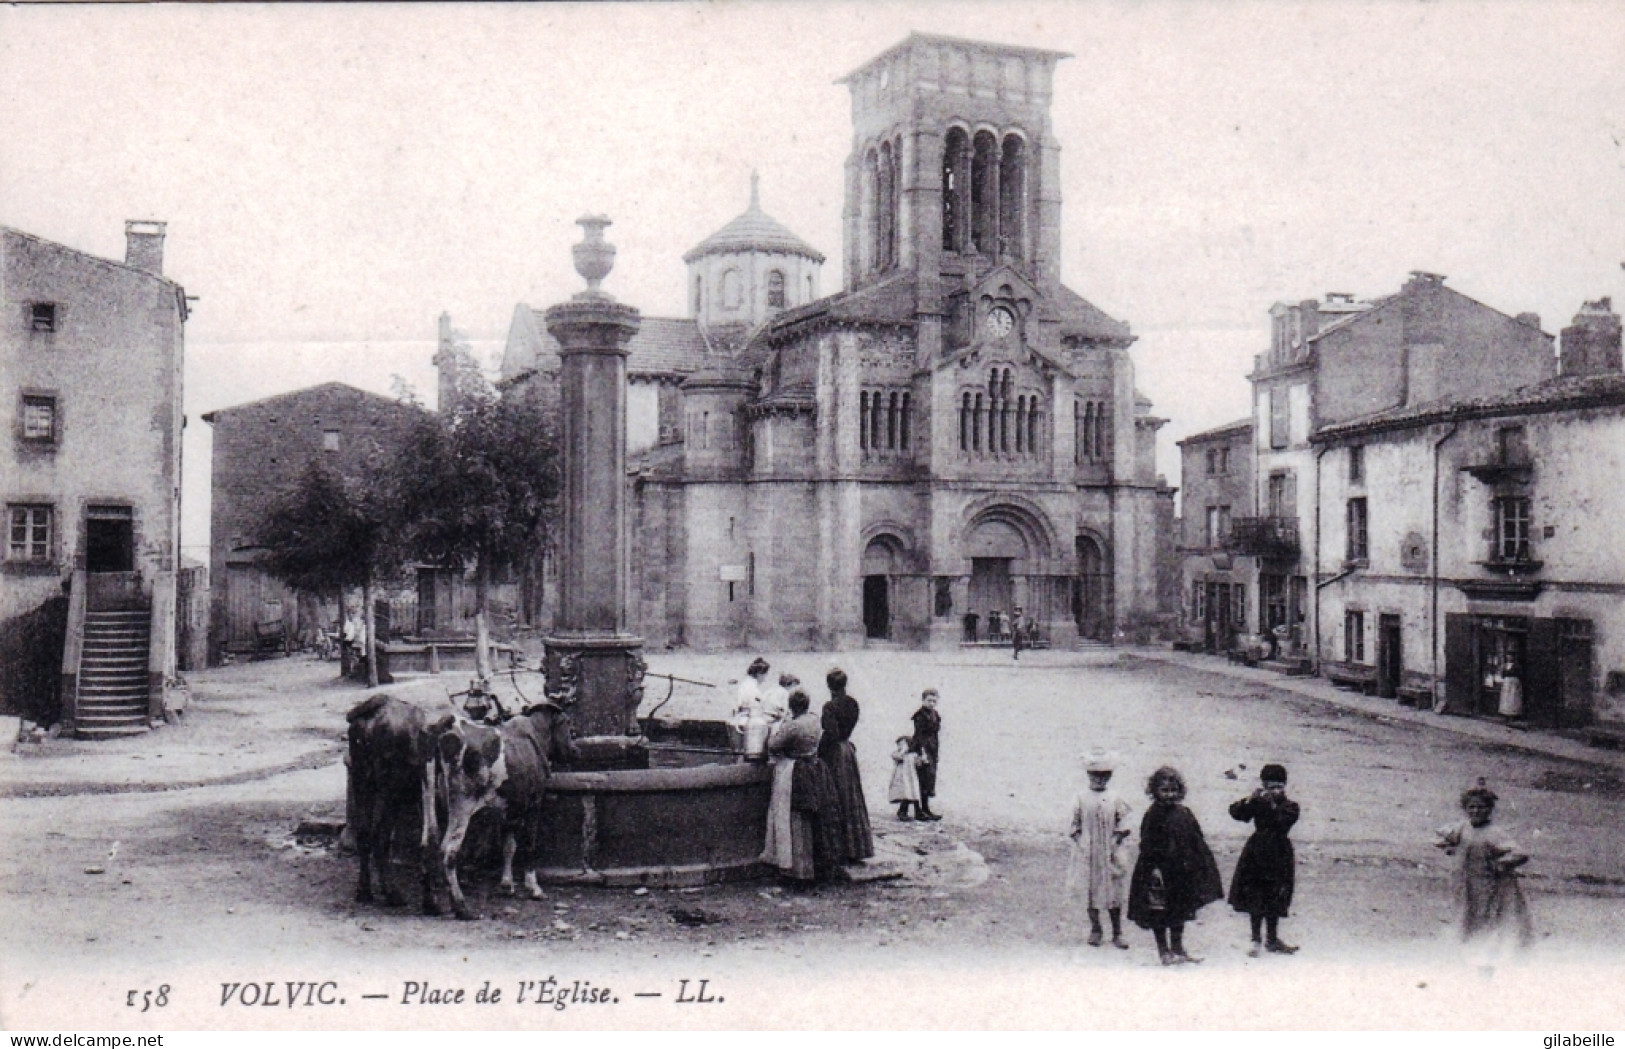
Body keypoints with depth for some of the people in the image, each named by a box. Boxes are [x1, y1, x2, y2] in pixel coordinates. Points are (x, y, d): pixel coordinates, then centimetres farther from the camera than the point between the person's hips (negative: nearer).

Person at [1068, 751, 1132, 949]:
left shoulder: (1114, 799, 0)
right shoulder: (1081, 799, 0)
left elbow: (1122, 826, 2)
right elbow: (1075, 826, 4)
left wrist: (1116, 843, -9)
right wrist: (1079, 845, -6)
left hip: (1109, 854, 0)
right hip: (1088, 856, 0)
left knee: (1114, 893, 2)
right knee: (1090, 892, 6)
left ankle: (1117, 933, 12)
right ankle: (1095, 930, 21)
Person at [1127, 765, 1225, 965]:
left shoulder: (1184, 814, 6)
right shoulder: (1153, 815, -10)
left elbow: (1197, 842, 12)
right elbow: (1147, 846, -13)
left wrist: (1201, 865, 8)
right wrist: (1153, 868, -19)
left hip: (1181, 872, 5)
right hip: (1161, 871, -5)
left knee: (1180, 911, 12)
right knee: (1159, 911, 2)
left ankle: (1178, 949, 24)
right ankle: (1164, 951, 13)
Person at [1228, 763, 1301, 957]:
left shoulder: (1290, 806, -2)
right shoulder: (1257, 803, 2)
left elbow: (1283, 823, -20)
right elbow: (1236, 813, -9)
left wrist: (1273, 805, -28)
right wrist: (1249, 800, -23)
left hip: (1278, 856, -1)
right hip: (1257, 855, 1)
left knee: (1274, 901, 8)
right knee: (1255, 900, 2)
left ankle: (1272, 939, 22)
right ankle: (1257, 941, 10)